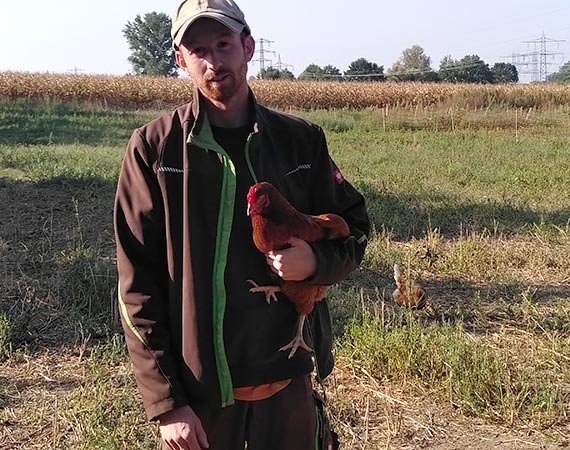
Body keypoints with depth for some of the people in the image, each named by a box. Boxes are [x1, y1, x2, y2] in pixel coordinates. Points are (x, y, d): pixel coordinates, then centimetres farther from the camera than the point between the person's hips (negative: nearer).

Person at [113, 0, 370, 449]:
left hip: (288, 380, 2)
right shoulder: (154, 147, -7)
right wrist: (165, 403, -9)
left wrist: (315, 260, -14)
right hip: (197, 387, -2)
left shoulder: (301, 139, 0)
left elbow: (353, 228, 9)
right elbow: (138, 285, -6)